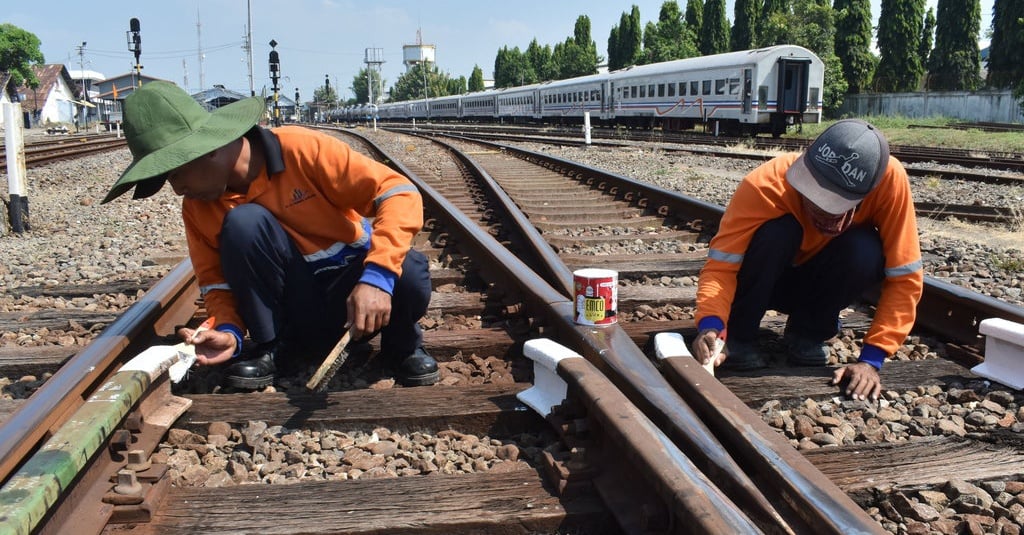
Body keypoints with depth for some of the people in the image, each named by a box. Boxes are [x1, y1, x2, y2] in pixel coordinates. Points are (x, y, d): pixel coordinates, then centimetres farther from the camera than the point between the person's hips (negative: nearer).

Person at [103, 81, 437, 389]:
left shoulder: (300, 150, -19)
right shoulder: (196, 207, -5)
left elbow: (399, 193, -23)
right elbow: (216, 278, 1)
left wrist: (377, 276, -37)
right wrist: (228, 330, -22)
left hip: (354, 288, -2)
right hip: (293, 306, 2)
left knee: (409, 273, -37)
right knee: (242, 223, -25)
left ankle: (402, 344, -2)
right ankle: (273, 346, -7)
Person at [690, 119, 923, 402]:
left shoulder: (889, 178, -30)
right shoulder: (766, 184, -34)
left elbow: (904, 276, -25)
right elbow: (720, 264, -35)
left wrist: (871, 358, -31)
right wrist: (711, 326, -53)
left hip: (818, 283, 2)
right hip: (765, 281, -2)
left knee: (866, 250, -31)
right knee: (777, 233, -35)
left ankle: (808, 332, -4)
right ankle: (738, 336, -12)